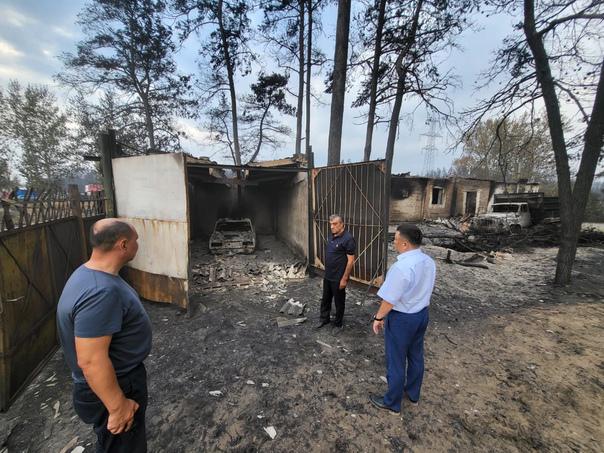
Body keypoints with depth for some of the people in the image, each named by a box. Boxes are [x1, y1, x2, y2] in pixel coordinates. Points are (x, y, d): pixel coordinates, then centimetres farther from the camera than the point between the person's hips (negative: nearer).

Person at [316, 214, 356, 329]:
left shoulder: (348, 239, -20)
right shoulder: (332, 236, 5)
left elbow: (350, 261, -20)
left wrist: (344, 278, -19)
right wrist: (326, 272, 16)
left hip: (338, 278, -8)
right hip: (327, 276, 8)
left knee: (339, 301, 11)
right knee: (325, 299, 20)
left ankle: (338, 323, 30)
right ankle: (324, 319, 39)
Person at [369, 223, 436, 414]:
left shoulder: (401, 267, -31)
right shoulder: (429, 262, -4)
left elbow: (389, 299, -24)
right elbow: (424, 290, 8)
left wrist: (378, 317, -9)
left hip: (401, 318, -8)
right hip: (422, 314, 8)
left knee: (396, 361, 11)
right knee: (416, 356, 25)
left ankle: (392, 402, 32)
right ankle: (413, 394, 46)